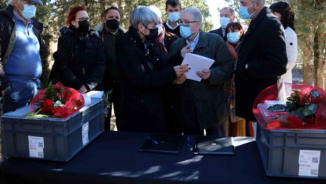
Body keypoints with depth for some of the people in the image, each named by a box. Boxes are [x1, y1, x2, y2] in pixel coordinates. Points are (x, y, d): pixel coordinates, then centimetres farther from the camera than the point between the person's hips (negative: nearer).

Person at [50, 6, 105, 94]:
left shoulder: (96, 40, 6)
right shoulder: (65, 38, 0)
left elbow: (100, 65, -2)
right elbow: (62, 66, -8)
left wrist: (88, 85, -15)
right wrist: (78, 86, -17)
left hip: (90, 89, 2)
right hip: (66, 88, -1)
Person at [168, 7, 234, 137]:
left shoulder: (215, 41, -2)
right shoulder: (176, 46, 9)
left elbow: (228, 68, -8)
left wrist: (211, 74, -26)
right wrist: (180, 57, -12)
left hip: (212, 107, -3)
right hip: (187, 109, 3)